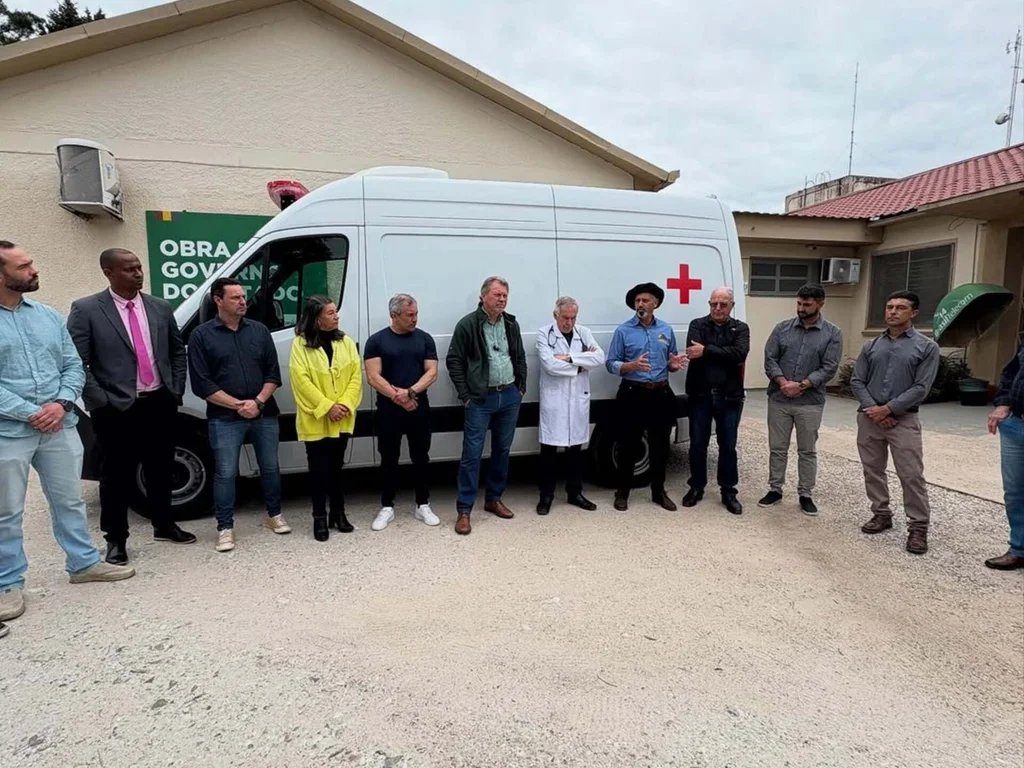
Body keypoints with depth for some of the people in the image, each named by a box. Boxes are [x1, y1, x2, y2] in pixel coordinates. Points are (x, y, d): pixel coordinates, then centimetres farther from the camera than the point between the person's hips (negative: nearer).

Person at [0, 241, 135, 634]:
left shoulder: (49, 316, 8)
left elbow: (74, 366, 8)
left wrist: (61, 404, -9)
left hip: (60, 427, 4)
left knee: (70, 500, 14)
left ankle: (83, 563, 27)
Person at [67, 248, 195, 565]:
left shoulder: (160, 308, 7)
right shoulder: (86, 310, -5)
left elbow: (178, 352, 14)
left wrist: (176, 392, 6)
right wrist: (101, 402, -12)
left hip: (159, 404, 4)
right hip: (116, 409, -4)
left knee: (161, 470, 15)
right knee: (117, 476, 6)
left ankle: (163, 525, 32)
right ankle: (115, 540, 21)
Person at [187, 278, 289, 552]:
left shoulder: (259, 330, 6)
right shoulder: (202, 335, -2)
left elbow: (273, 373, 5)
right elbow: (201, 384, -6)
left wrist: (258, 402, -11)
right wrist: (238, 405, -13)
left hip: (265, 414, 3)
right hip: (225, 419, -3)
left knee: (270, 467, 13)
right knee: (225, 473, 1)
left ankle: (274, 515, 30)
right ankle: (225, 528, 13)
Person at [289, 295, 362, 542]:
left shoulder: (346, 341, 4)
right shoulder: (301, 344, -7)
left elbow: (356, 376, 1)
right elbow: (301, 380, -14)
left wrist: (345, 404, -12)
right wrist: (326, 406, -18)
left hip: (341, 420, 4)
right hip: (315, 421, -3)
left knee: (336, 467, 13)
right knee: (319, 470, 3)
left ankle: (338, 513, 25)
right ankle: (320, 517, 16)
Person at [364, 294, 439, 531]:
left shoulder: (425, 339, 4)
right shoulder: (377, 340, -2)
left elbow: (431, 373, -3)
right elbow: (373, 377, -8)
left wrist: (410, 392, -17)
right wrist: (398, 397, -14)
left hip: (419, 409, 2)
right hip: (388, 410, -1)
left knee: (421, 458, 9)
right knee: (389, 460, 8)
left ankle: (422, 505, 21)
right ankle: (387, 507, 21)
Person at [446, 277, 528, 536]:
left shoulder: (511, 324, 9)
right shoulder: (467, 325, -8)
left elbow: (520, 358, 17)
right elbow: (454, 361, -7)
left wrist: (521, 388, 10)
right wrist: (465, 395, -9)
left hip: (510, 396, 6)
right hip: (481, 399, -5)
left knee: (502, 450, 13)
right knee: (472, 453, -4)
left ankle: (494, 499, 28)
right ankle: (464, 510, 3)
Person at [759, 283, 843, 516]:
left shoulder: (832, 334, 1)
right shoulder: (782, 328, 4)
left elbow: (829, 368, -7)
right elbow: (770, 359, 0)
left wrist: (801, 386, -16)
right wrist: (783, 383, -15)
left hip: (810, 403, -1)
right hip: (778, 399, 1)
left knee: (808, 451, 9)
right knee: (777, 448, 9)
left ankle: (806, 494, 20)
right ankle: (775, 490, 21)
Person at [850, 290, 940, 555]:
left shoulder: (927, 347, 0)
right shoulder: (871, 346, 9)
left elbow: (921, 388, -7)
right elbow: (857, 381, 6)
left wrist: (888, 409, -13)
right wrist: (873, 409, -8)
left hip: (903, 419, -3)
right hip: (869, 418, 4)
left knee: (911, 475, -4)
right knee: (873, 470, 11)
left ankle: (918, 527, 6)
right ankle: (881, 514, 26)